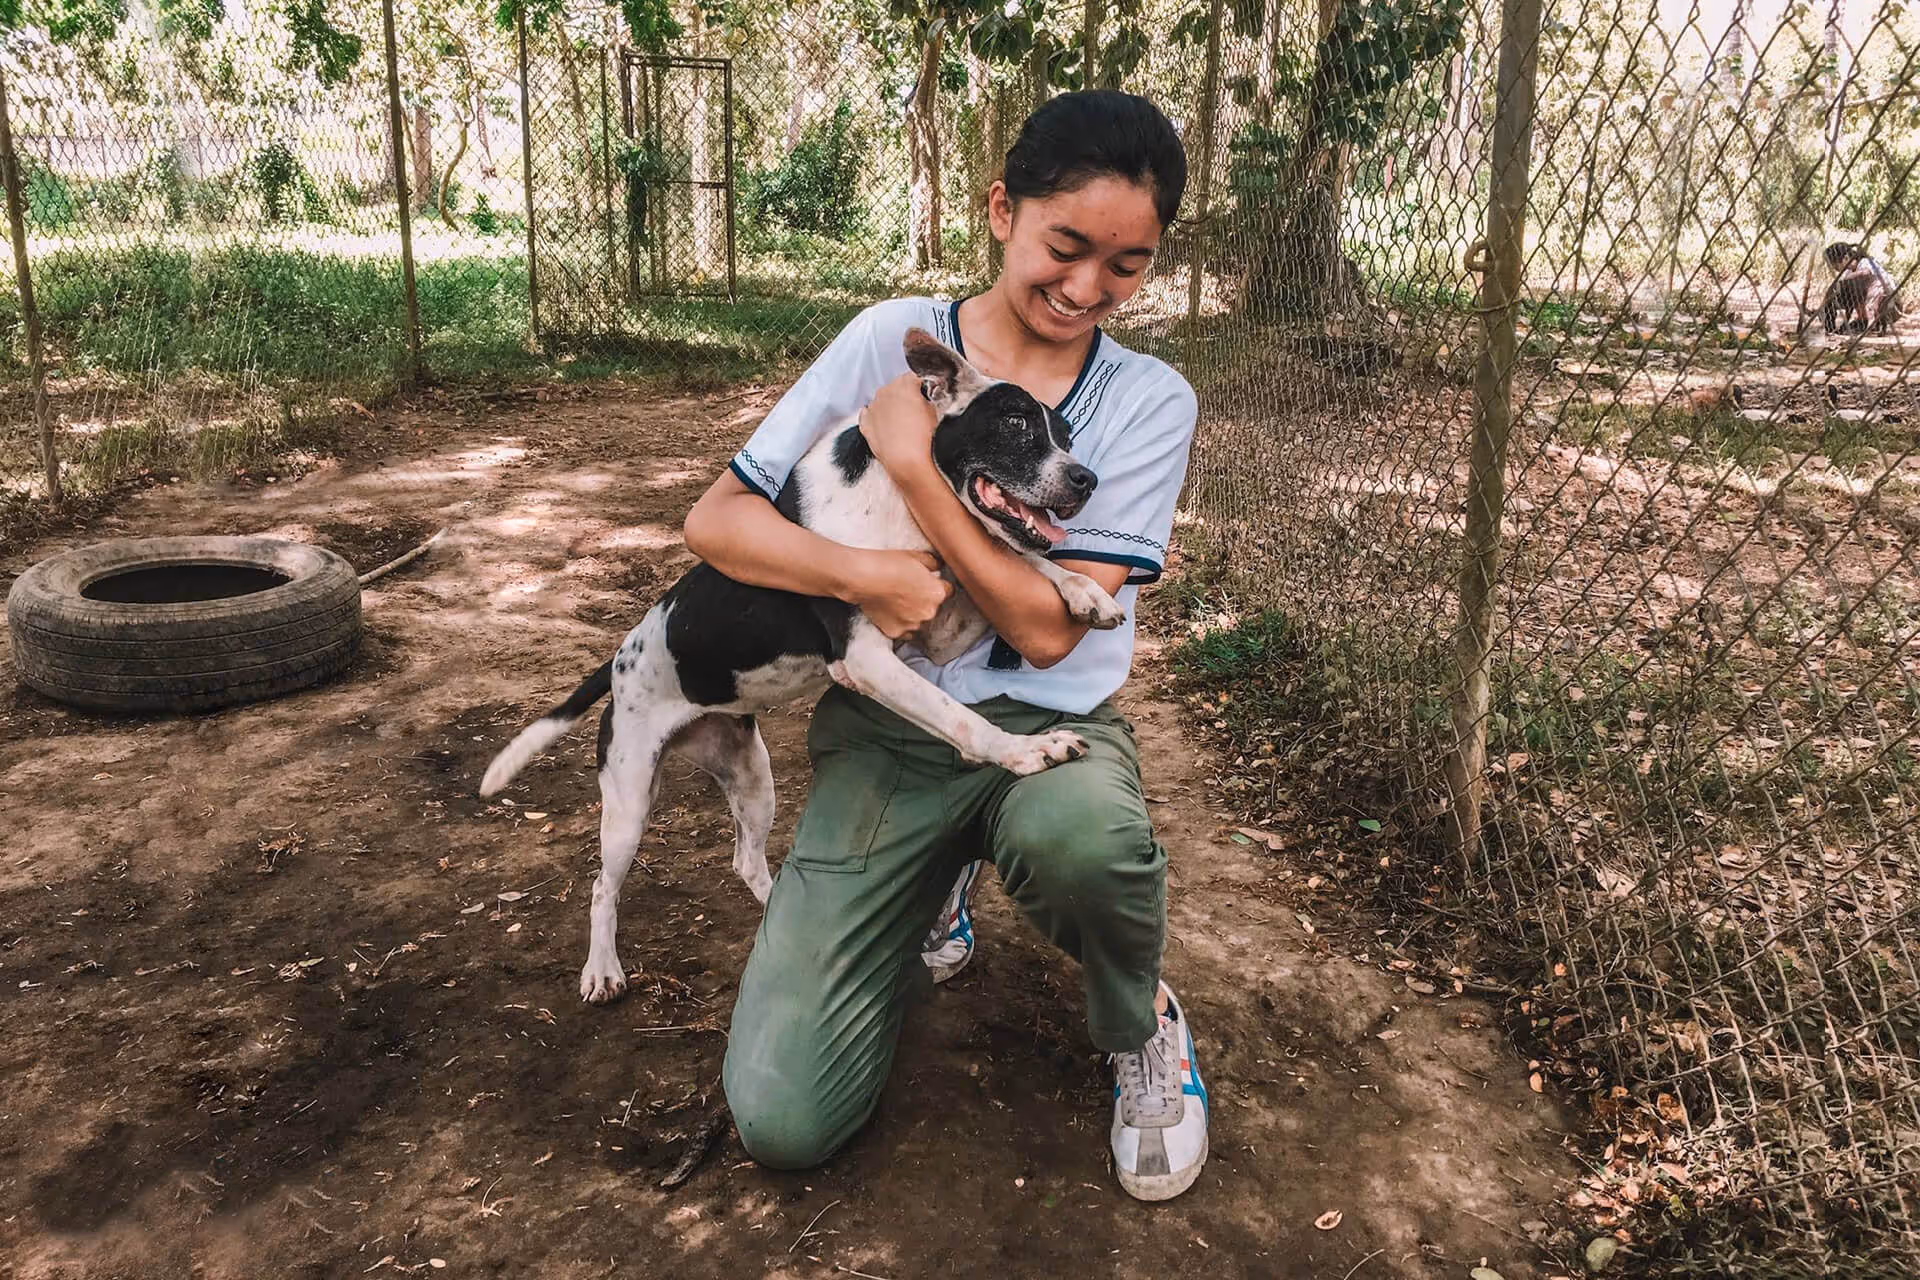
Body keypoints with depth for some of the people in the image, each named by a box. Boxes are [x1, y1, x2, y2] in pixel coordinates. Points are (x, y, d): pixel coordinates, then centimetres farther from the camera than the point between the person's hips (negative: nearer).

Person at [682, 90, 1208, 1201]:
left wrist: (914, 465, -15)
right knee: (783, 1121, -10)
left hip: (1051, 723, -1)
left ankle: (1142, 1027, -3)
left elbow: (1046, 629, -12)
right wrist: (864, 577, -21)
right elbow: (717, 521, -4)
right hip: (886, 730, 1)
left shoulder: (1149, 402, -4)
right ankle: (938, 879, 20)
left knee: (1078, 835, -42)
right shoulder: (894, 339, -3)